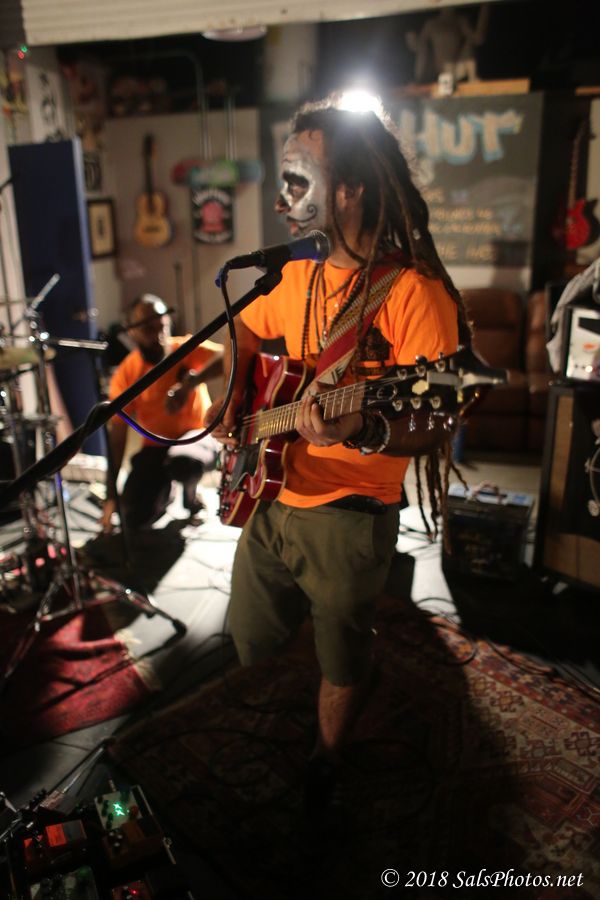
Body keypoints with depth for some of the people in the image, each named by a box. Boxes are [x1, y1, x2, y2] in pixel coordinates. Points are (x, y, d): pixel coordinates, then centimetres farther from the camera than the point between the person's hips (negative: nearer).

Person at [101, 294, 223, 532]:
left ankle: (191, 495, 0)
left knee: (181, 461, -39)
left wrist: (189, 383, -47)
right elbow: (117, 434, -8)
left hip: (196, 435, -2)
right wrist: (111, 494, -11)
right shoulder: (125, 374, -9)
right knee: (135, 517, -13)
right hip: (154, 446, 3)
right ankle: (163, 489, 23)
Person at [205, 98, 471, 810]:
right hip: (270, 499, 6)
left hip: (348, 517, -6)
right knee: (251, 645, 19)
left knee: (341, 668, 15)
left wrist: (362, 431, -39)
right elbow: (245, 333, 24)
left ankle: (326, 760, 45)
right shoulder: (297, 278, 5)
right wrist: (231, 398, 7)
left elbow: (431, 428, -20)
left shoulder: (415, 291, -17)